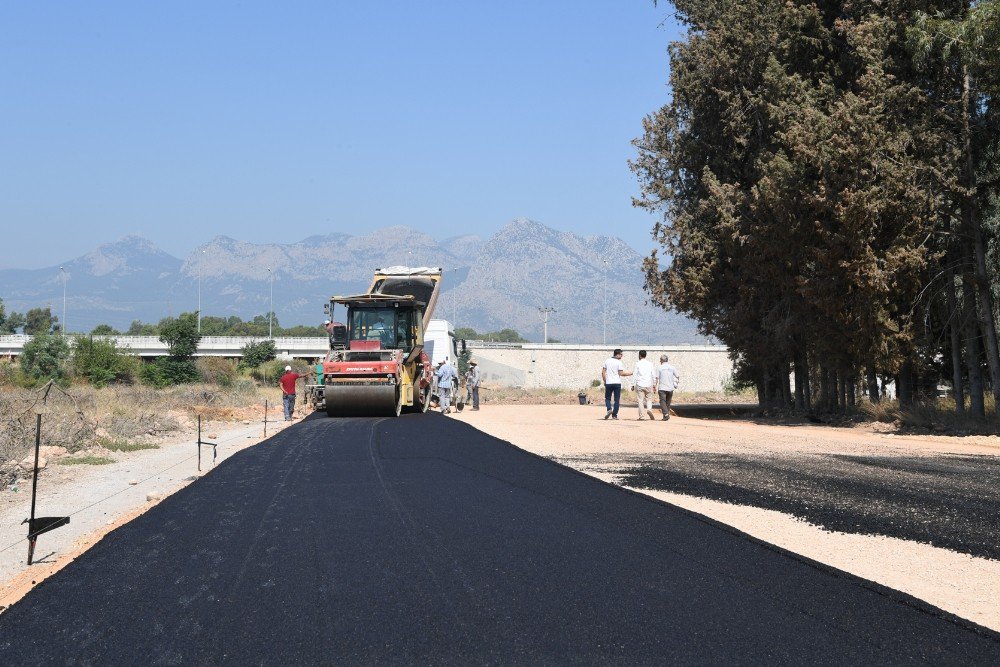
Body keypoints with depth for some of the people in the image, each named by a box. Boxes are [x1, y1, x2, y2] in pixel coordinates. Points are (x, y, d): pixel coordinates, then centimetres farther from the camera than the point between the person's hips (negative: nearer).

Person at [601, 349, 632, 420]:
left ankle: (609, 409, -14)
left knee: (607, 398, 13)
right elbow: (621, 373, -10)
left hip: (608, 383, 2)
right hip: (617, 383, -2)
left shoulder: (607, 361, 7)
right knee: (617, 400, 5)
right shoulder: (619, 362, -6)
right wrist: (629, 373, 3)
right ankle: (614, 415, 2)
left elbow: (603, 372, 6)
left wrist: (604, 381, 15)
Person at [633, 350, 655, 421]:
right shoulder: (650, 363, 6)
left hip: (639, 385, -2)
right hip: (648, 385, 2)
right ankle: (649, 409, -15)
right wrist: (654, 385, 12)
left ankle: (642, 416, -2)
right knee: (649, 399, 13)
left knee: (640, 400, 2)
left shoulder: (637, 363, 0)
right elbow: (653, 375, 5)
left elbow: (635, 375, -1)